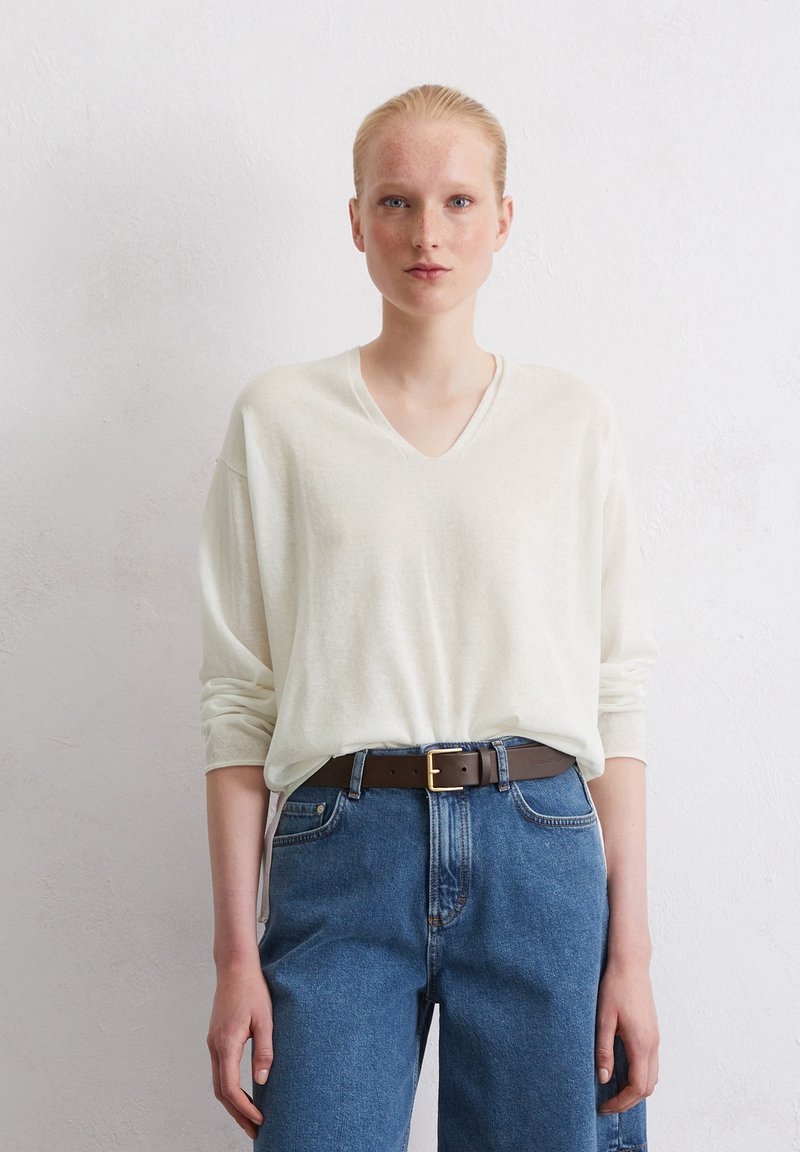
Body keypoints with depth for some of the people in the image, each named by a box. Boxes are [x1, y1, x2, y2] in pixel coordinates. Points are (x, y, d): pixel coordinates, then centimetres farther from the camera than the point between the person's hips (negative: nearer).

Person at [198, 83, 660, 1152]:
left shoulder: (573, 416, 7)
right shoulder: (279, 415, 4)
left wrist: (631, 948, 0)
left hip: (537, 853, 1)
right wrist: (236, 953, -2)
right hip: (342, 855, -1)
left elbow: (617, 690, 5)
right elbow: (238, 692, 2)